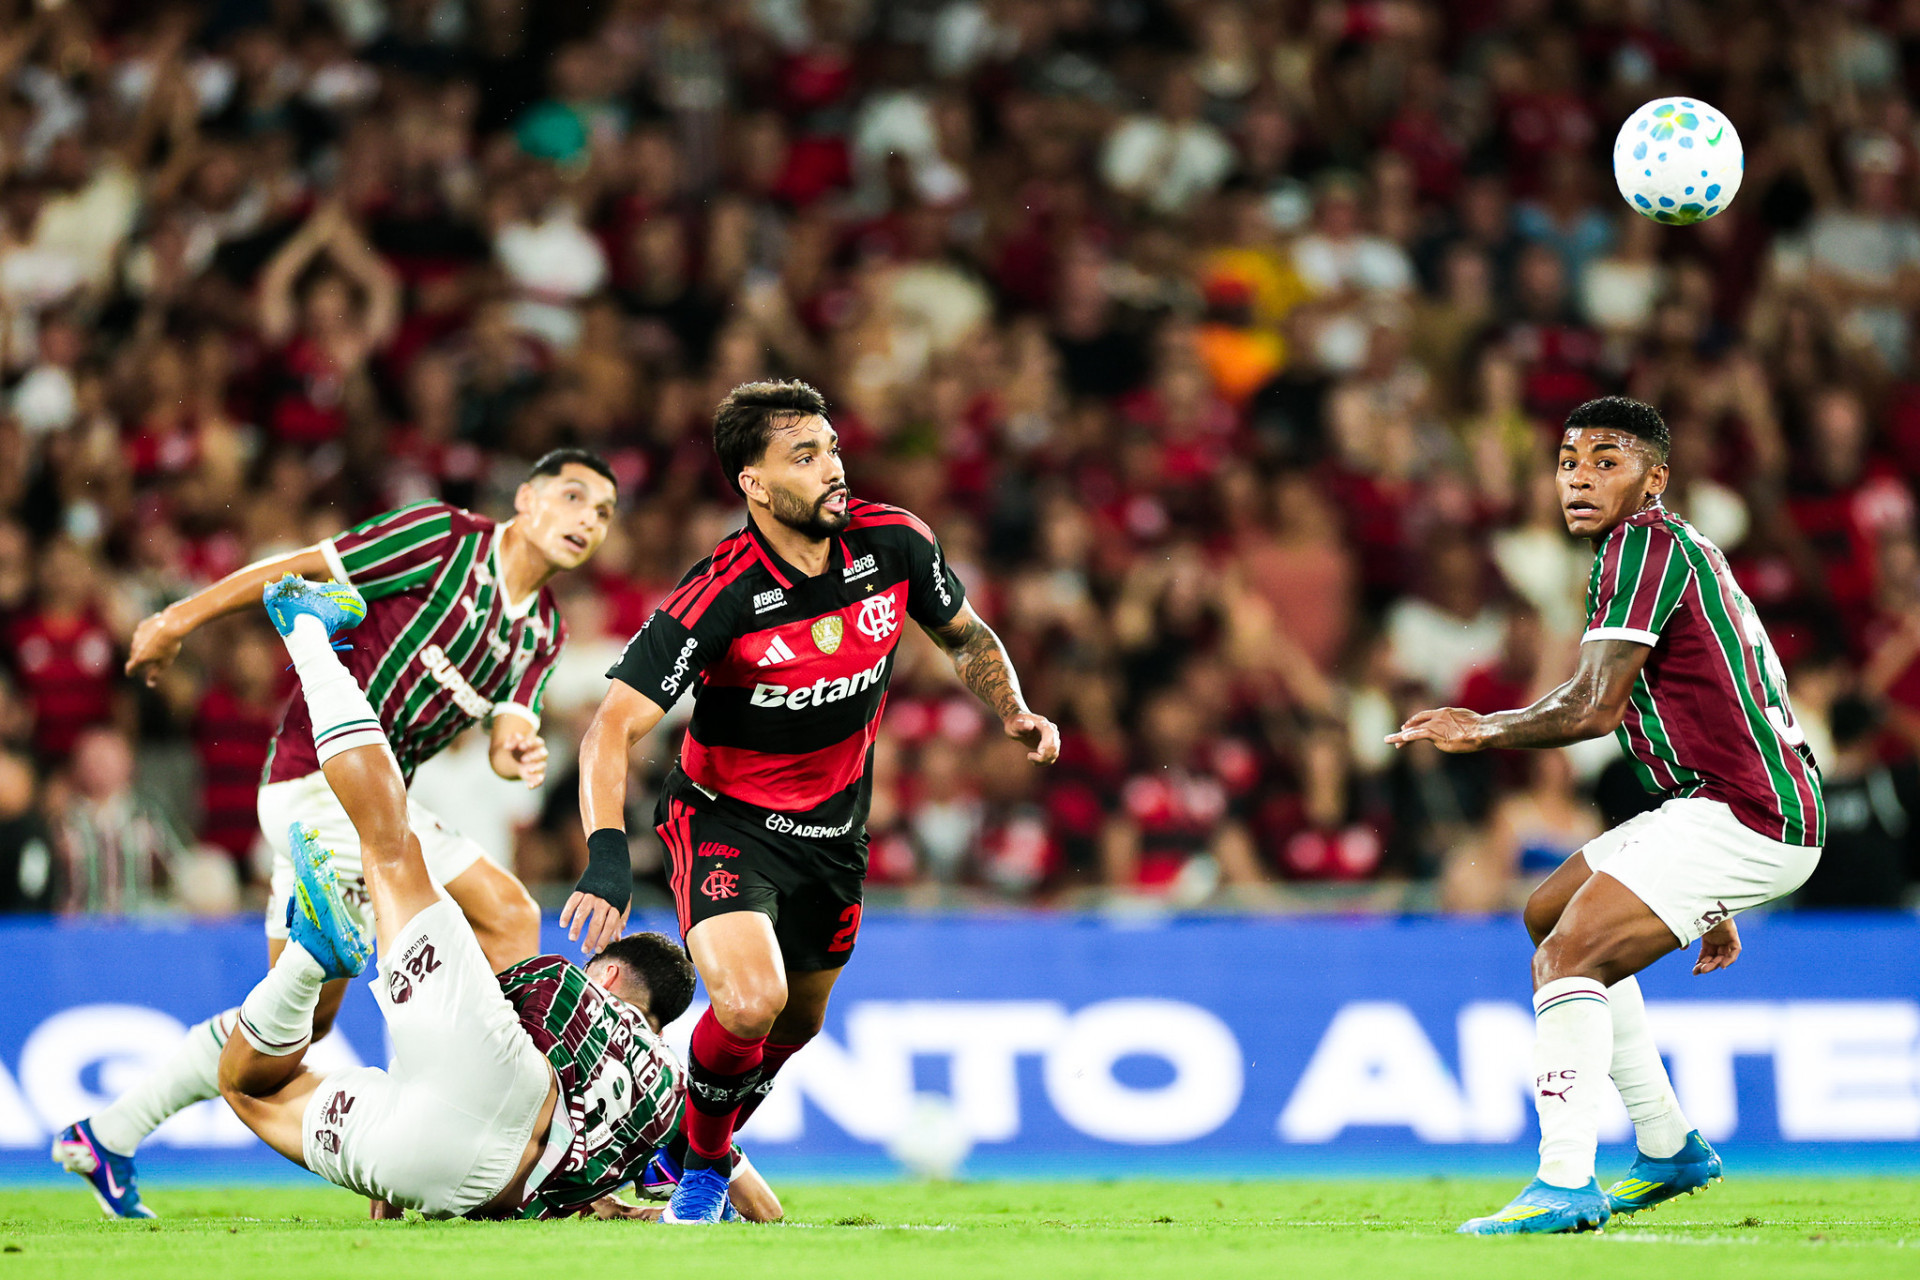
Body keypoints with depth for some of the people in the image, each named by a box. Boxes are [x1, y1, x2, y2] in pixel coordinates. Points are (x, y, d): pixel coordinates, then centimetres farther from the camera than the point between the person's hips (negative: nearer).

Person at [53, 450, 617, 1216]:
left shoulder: (544, 631, 13)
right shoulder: (446, 539, -10)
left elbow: (507, 734, 5)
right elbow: (300, 570, -6)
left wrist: (520, 753, -19)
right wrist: (180, 620, -4)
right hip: (323, 774, -9)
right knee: (508, 915, -17)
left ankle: (106, 1136, 23)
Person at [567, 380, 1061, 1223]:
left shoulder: (894, 544, -13)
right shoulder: (720, 596, -28)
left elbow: (966, 637, 8)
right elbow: (614, 727, -29)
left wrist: (1014, 712, -10)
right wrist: (607, 855, -43)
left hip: (833, 827, 6)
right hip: (724, 819, -5)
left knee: (796, 1024, 17)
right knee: (750, 1002, -27)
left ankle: (699, 1140, 47)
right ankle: (702, 1164, 3)